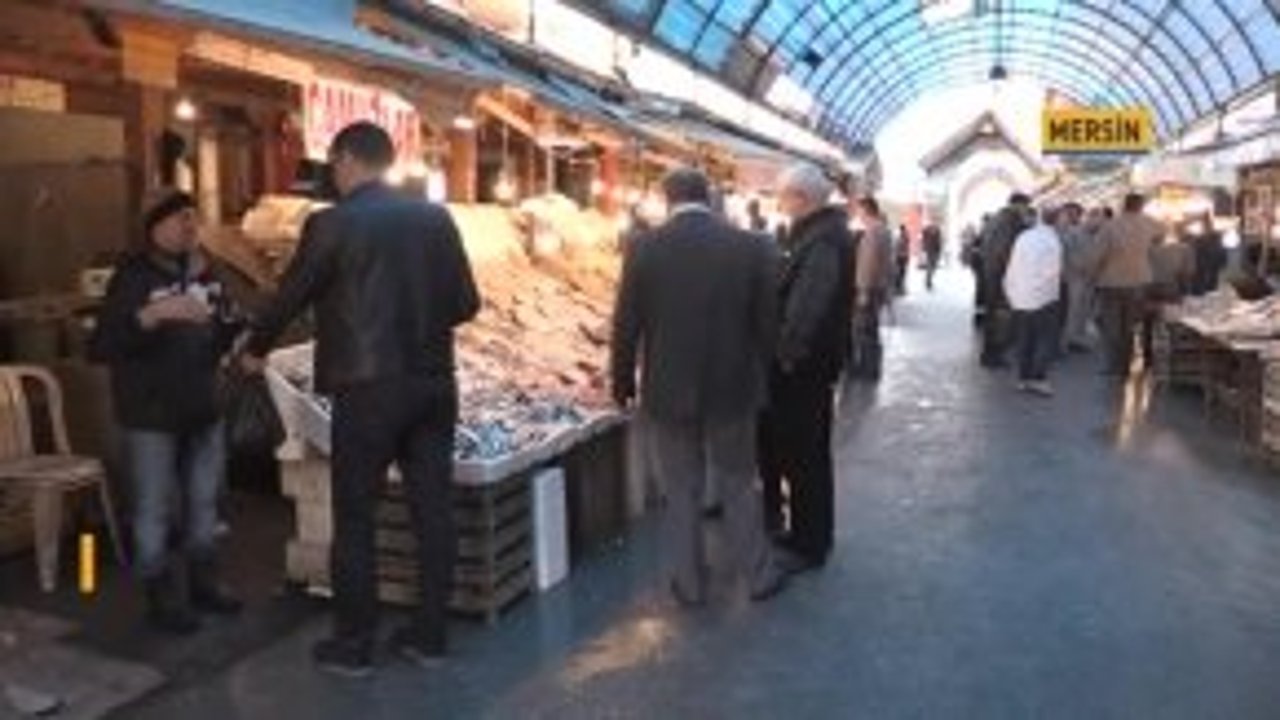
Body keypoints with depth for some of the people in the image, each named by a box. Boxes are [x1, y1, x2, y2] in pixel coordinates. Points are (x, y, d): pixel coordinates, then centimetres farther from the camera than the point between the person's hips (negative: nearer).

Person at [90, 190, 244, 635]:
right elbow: (101, 346, -21)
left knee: (205, 502, 16)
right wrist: (152, 314, -34)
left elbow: (223, 334, 19)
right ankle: (163, 600, 14)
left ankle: (203, 584, 31)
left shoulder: (204, 272, 8)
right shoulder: (134, 276, -11)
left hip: (203, 409, 7)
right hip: (151, 414, -6)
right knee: (155, 509, 2)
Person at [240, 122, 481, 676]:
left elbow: (290, 296, 2)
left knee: (354, 517, 7)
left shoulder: (332, 224, -8)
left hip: (368, 387, -4)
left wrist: (255, 349, 20)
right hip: (433, 384, 5)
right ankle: (428, 635, 21)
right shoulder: (435, 217, 4)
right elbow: (466, 303, 5)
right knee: (432, 510, 10)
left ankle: (352, 645, 17)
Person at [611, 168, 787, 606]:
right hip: (733, 389, 1)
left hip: (669, 391, -1)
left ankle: (689, 584, 23)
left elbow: (626, 326, -4)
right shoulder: (751, 247, -6)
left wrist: (622, 383, 9)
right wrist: (759, 379, 13)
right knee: (739, 486, 16)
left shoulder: (646, 249, -8)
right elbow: (768, 323, -1)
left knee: (681, 493, 12)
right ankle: (760, 575, 27)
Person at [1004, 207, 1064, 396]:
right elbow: (1054, 272, -12)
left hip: (1020, 298, 5)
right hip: (1043, 299, -5)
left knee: (1024, 341, 12)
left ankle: (1023, 378, 14)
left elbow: (1011, 269, 6)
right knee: (1047, 340, 0)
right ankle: (1038, 378, -8)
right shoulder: (1053, 241, -8)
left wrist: (1010, 292, 14)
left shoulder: (1023, 237, 5)